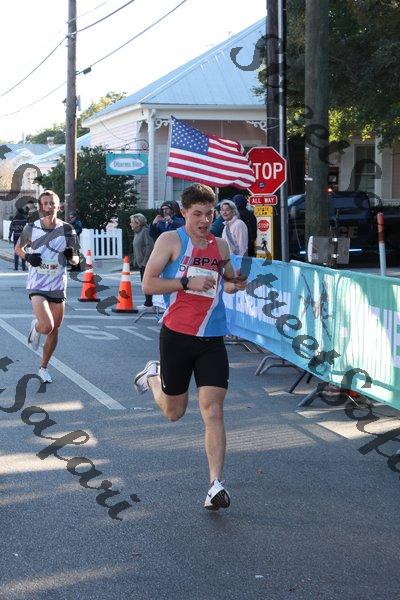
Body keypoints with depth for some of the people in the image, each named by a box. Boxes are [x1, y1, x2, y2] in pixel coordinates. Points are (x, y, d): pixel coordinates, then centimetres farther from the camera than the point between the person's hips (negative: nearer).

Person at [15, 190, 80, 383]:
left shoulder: (67, 230, -3)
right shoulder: (31, 228, -4)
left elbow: (76, 260, 4)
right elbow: (18, 248, 13)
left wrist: (71, 256, -19)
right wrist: (28, 257, -8)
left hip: (58, 286, 3)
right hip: (37, 285, -2)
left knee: (54, 330, 10)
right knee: (47, 326, -21)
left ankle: (43, 368, 30)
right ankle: (35, 327, 16)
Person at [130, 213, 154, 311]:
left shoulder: (145, 231, -14)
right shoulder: (137, 233, 16)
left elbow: (150, 246, -21)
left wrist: (145, 261, -19)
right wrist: (137, 260, 15)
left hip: (146, 263, -10)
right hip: (141, 263, 10)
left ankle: (148, 304, -4)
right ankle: (148, 303, 19)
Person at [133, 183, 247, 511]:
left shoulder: (220, 245, 11)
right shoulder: (171, 240, -4)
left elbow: (228, 279, 27)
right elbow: (148, 284, -10)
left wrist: (235, 284, 3)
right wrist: (187, 282, -20)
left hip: (212, 339, 3)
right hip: (177, 335, -3)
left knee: (213, 410, -9)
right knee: (174, 411, 13)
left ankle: (216, 484, -10)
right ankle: (153, 376, 47)